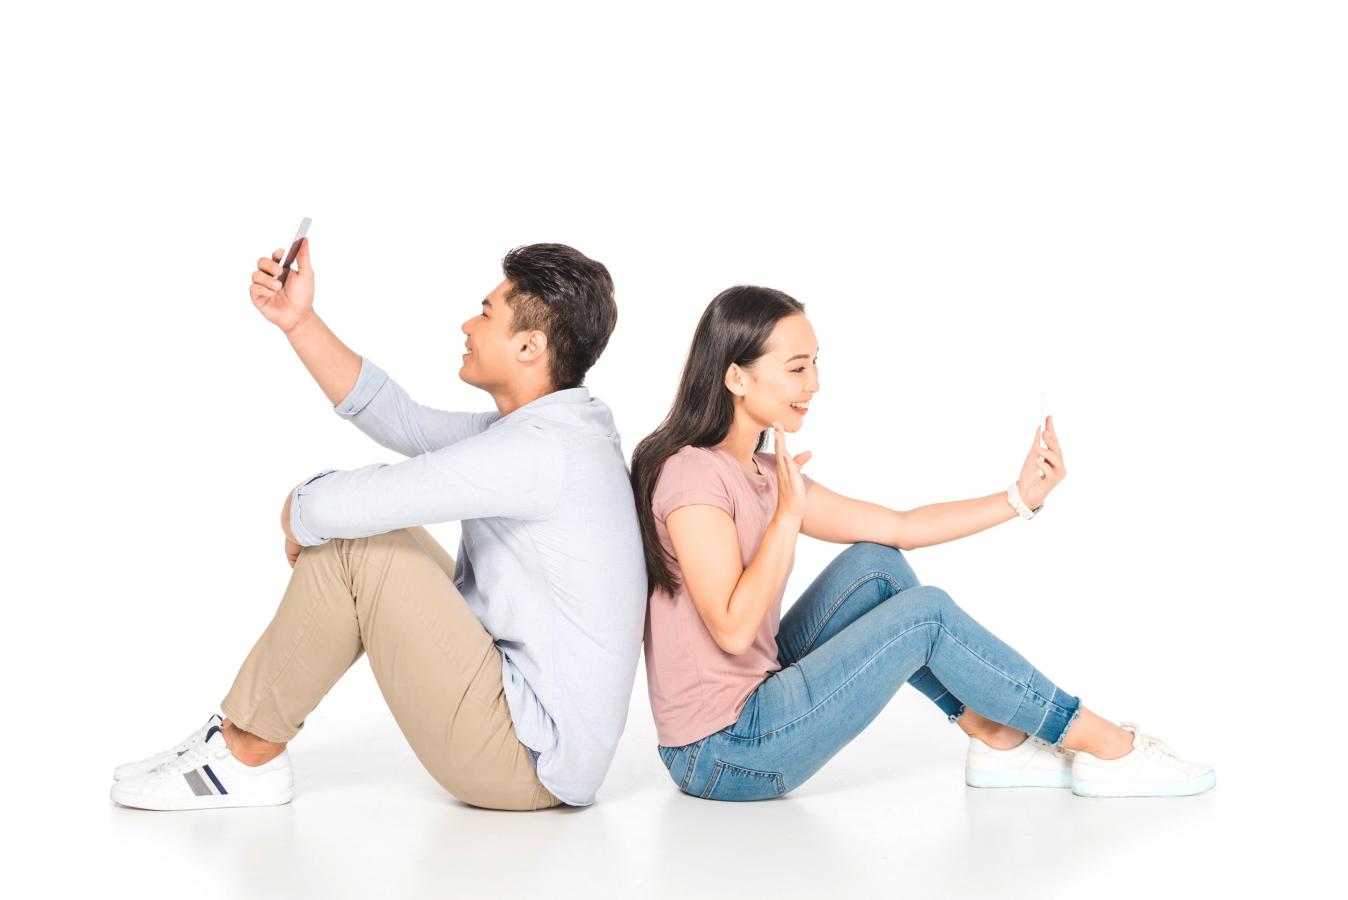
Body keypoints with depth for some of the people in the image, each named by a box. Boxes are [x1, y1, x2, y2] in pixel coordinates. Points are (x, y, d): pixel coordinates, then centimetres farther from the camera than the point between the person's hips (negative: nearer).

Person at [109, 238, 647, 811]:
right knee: (354, 527, 14)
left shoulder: (543, 448, -23)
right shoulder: (548, 429, 9)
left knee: (353, 538, -14)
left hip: (526, 759, -10)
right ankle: (242, 731, 16)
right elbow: (399, 420, 15)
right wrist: (300, 322, 9)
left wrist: (297, 511, -2)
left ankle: (246, 754, 0)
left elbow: (340, 505, -25)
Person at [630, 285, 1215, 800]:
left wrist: (1021, 497, 5)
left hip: (753, 708, 9)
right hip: (723, 755, -9)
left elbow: (900, 528, 11)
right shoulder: (692, 474, -17)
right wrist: (788, 514, -21)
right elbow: (734, 630, -25)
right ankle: (1105, 745, 4)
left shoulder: (764, 474, 11)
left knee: (874, 567, 4)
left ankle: (996, 740, 7)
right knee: (924, 613, -8)